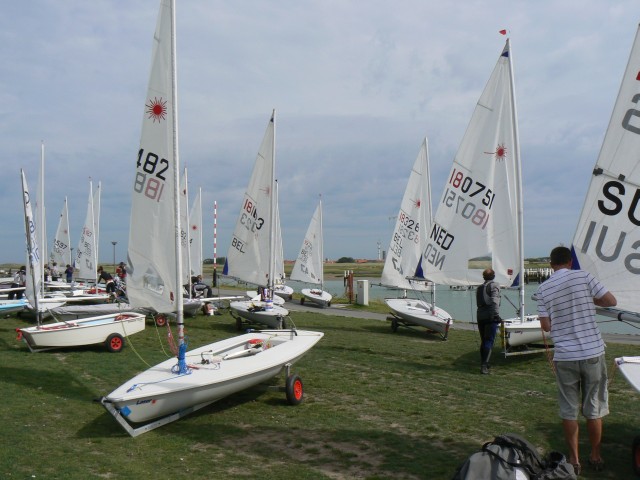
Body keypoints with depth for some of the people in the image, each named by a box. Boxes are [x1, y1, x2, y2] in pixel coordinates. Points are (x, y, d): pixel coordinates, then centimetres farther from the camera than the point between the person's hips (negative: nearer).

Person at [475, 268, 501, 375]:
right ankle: (484, 365, -17)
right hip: (490, 316, -6)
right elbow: (494, 301, -15)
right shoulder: (494, 285, -2)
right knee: (489, 341, -8)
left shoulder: (479, 288, 18)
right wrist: (496, 314, -20)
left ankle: (484, 363, 21)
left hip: (480, 316, 6)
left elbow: (478, 303, 15)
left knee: (483, 340, 15)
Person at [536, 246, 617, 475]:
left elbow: (546, 326, -1)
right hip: (592, 353, 0)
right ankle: (596, 457, 29)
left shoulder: (543, 288, -2)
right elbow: (611, 301, -2)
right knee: (594, 409, 14)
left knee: (569, 410, 11)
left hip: (564, 357, 0)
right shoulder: (583, 277, -5)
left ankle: (574, 460, 19)